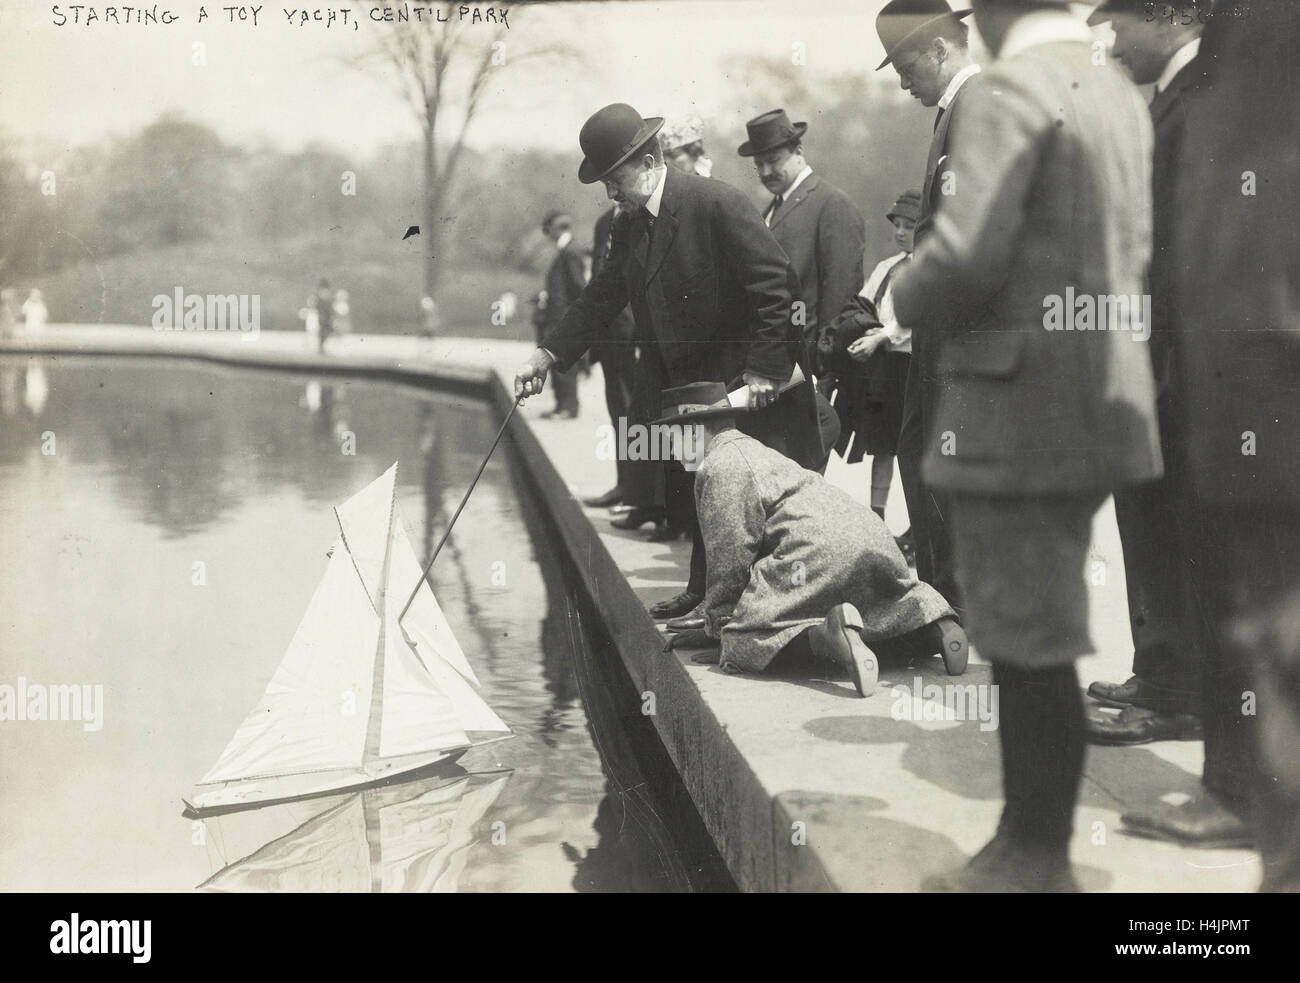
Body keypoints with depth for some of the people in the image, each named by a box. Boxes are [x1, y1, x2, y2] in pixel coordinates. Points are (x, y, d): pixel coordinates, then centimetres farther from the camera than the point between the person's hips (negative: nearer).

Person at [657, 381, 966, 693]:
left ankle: (824, 634, -37)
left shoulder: (720, 467, 1)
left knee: (742, 642, -11)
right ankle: (935, 619, 3)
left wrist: (716, 627, 5)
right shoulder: (750, 450, 33)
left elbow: (729, 556, -5)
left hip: (820, 552, -9)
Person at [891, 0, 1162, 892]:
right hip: (1094, 399, 9)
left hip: (1020, 408, -9)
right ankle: (1031, 842, 26)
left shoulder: (1015, 91, -13)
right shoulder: (1120, 94, 13)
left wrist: (909, 304, -1)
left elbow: (963, 256, -21)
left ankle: (1037, 860, 10)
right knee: (1038, 639, 16)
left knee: (1031, 646, 0)